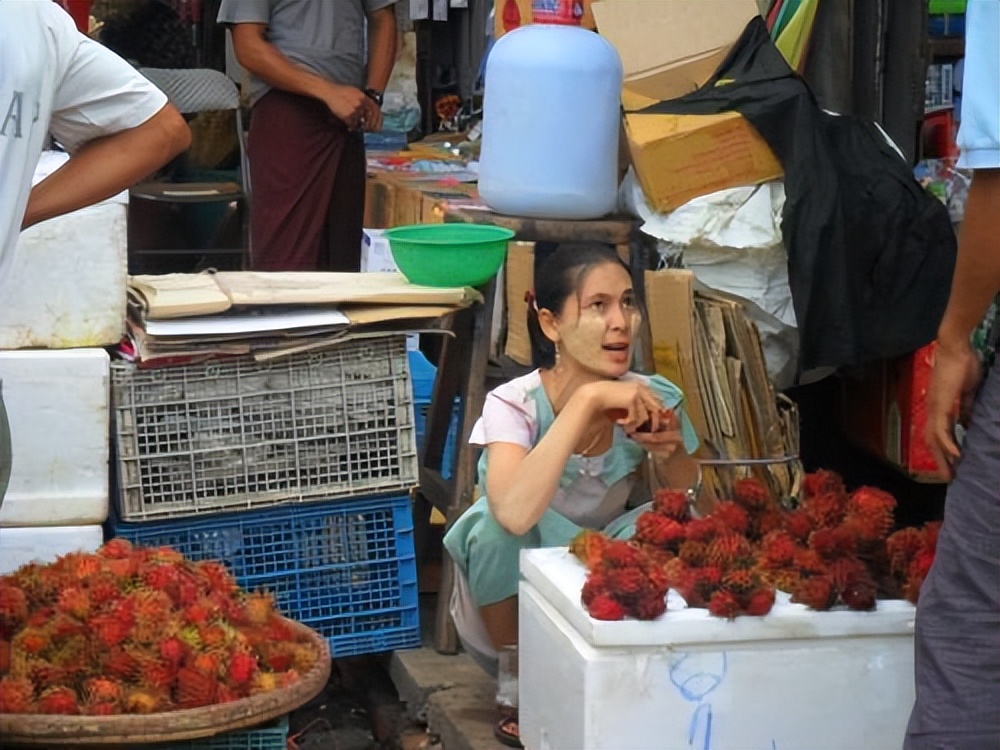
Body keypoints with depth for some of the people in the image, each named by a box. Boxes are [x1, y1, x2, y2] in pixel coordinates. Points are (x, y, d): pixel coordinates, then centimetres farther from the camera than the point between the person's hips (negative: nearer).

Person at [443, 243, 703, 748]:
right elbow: (515, 513, -42)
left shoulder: (652, 401, -12)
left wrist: (671, 454, -27)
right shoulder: (514, 405, -22)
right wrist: (588, 397, -42)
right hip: (509, 614, -2)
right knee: (497, 523, -32)